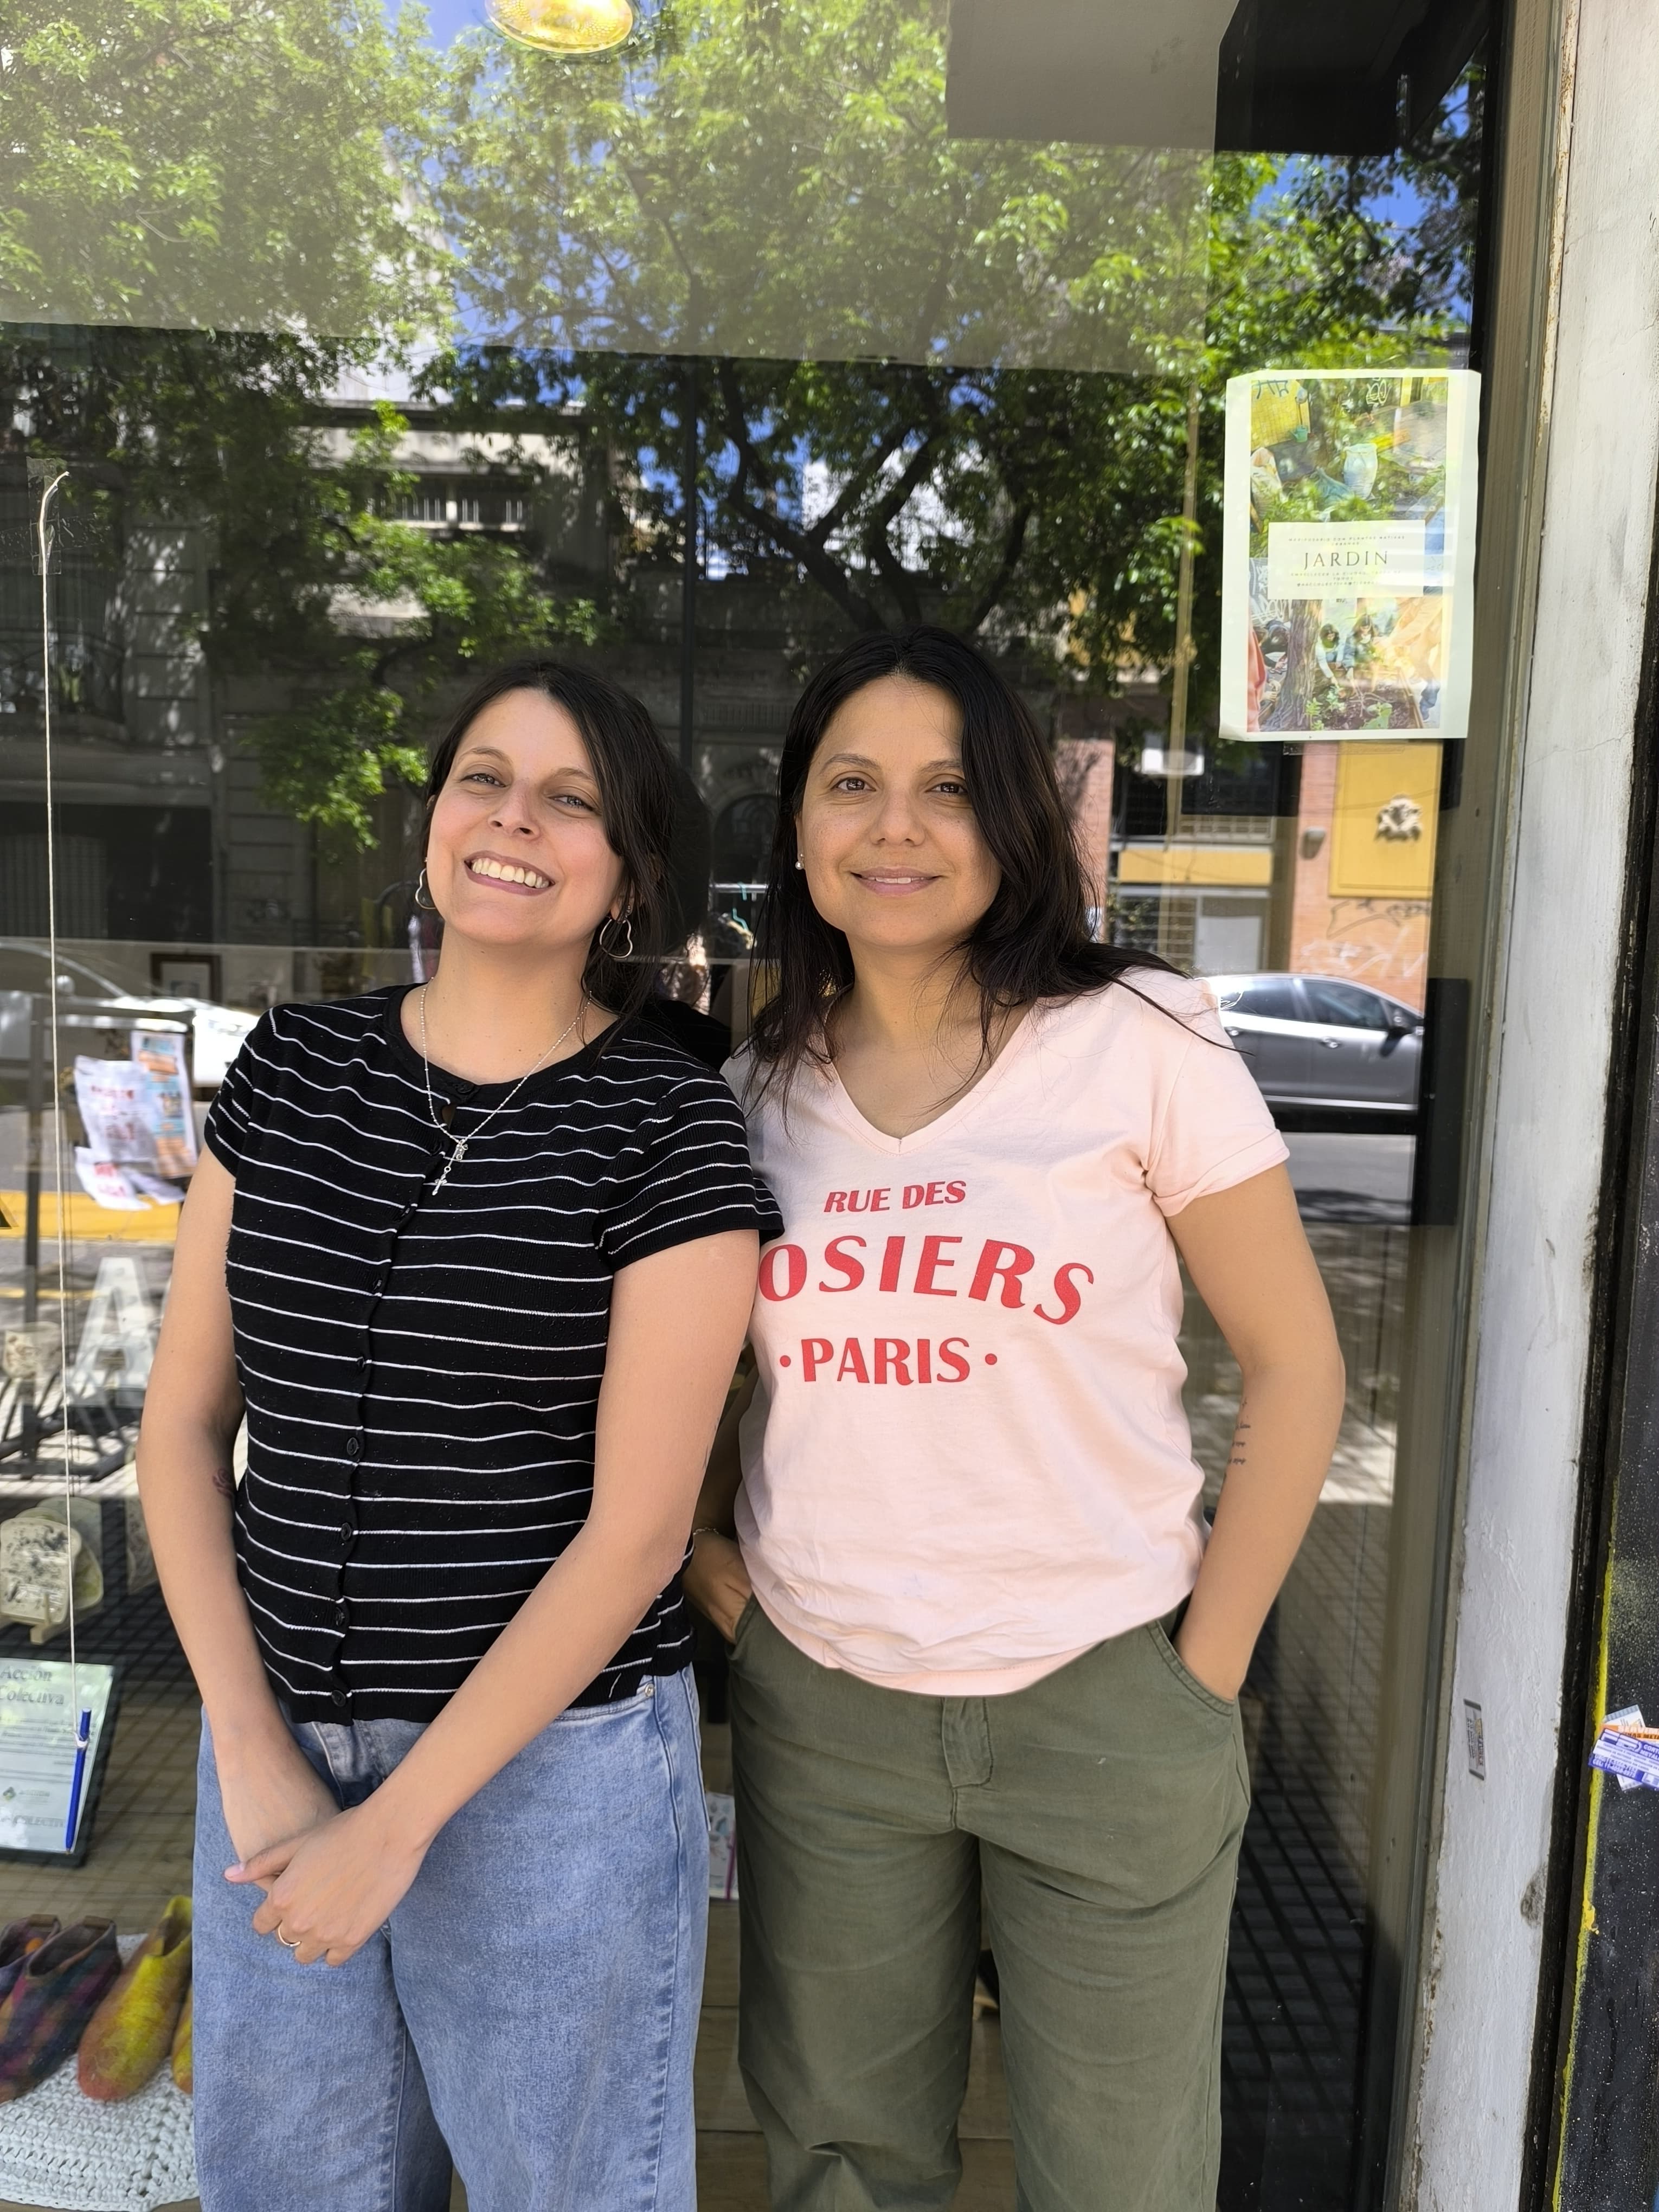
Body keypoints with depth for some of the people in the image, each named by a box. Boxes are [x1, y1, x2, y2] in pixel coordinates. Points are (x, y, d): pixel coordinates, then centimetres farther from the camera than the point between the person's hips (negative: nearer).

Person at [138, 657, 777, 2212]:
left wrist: (400, 1819, -11)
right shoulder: (290, 1067, 0)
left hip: (552, 1755, -3)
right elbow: (184, 1418, 2)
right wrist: (250, 1751, -4)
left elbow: (634, 1528, -14)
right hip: (277, 1740, 4)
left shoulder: (669, 1130, -12)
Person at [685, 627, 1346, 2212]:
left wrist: (1207, 1676, -6)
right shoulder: (751, 1085, 1)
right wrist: (712, 1570, 1)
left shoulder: (1139, 1041, -9)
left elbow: (1294, 1365, -5)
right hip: (817, 1705, 3)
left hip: (1099, 1698, -2)